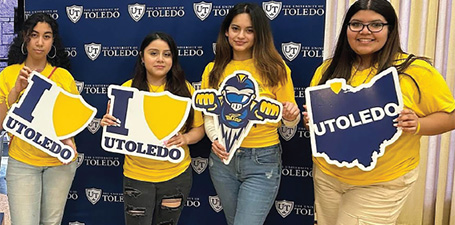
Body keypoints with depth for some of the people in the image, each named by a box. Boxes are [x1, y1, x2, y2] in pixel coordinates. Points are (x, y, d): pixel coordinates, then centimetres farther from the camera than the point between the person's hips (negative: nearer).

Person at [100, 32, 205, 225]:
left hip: (176, 175, 1)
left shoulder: (184, 89, -5)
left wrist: (185, 138, -19)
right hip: (137, 176, -1)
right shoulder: (128, 88, -5)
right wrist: (108, 124, -19)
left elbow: (199, 128, 1)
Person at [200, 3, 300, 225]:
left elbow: (289, 119, -2)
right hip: (222, 158, 4)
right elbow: (209, 116, 7)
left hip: (262, 161, -3)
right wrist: (215, 139, -12)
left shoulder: (275, 68, -7)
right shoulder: (213, 70, 1)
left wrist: (291, 116, -24)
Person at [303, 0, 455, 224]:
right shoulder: (328, 69, 1)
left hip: (382, 183, -4)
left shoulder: (416, 70, -11)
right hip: (327, 174, 4)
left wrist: (417, 125, -21)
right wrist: (311, 119, -9)